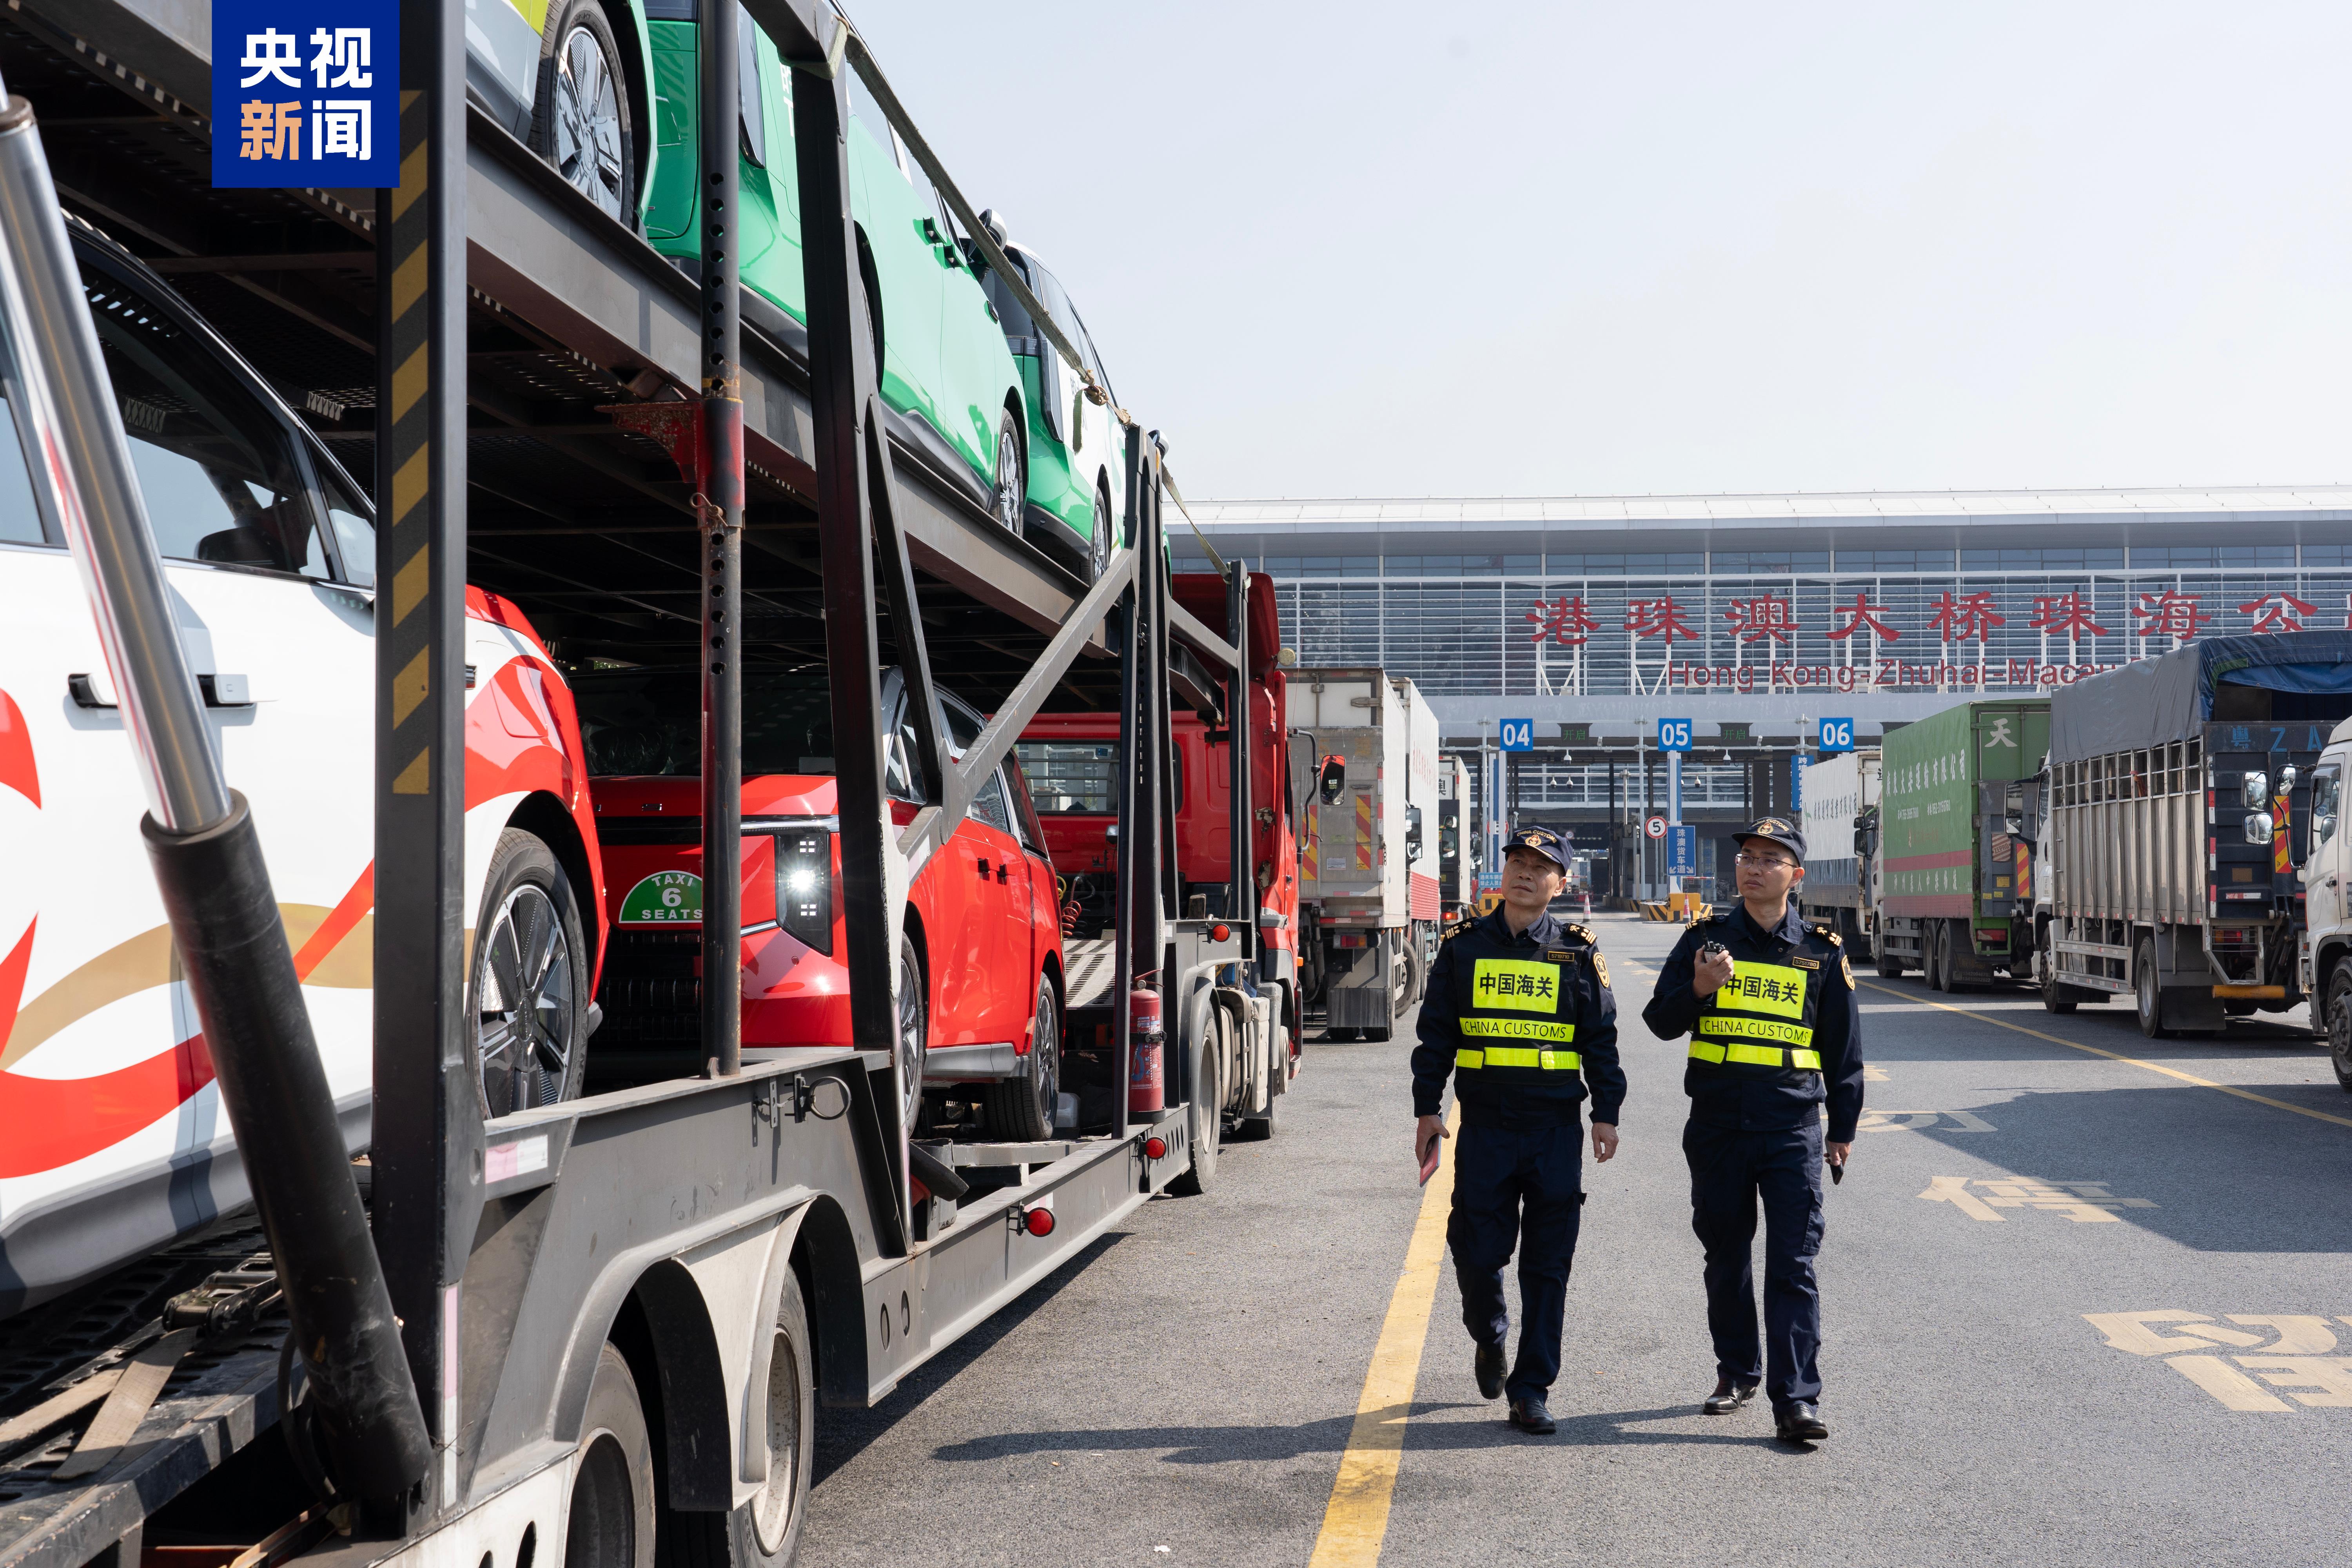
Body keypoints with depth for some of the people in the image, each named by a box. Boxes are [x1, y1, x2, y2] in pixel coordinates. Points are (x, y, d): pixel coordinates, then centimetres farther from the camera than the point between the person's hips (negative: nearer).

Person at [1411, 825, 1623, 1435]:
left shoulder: (1579, 954, 4)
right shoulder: (1464, 948, 6)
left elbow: (1601, 1039, 7)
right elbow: (1435, 1035, 8)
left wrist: (1607, 1113, 2)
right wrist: (1427, 1110, 4)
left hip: (1557, 1130, 0)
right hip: (1485, 1127, 0)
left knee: (1547, 1264, 1)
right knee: (1478, 1251, 2)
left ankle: (1531, 1388, 9)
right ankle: (1490, 1339, 33)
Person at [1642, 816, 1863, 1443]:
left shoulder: (1821, 952, 5)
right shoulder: (1707, 938, 6)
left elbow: (1843, 1046, 11)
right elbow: (1660, 1021, 4)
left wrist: (1843, 1127, 11)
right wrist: (1698, 990, -16)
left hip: (1792, 1127, -2)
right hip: (1716, 1126, 2)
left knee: (1792, 1264, -7)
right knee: (1726, 1256, 13)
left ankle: (1796, 1399, -7)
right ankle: (1737, 1371, 29)